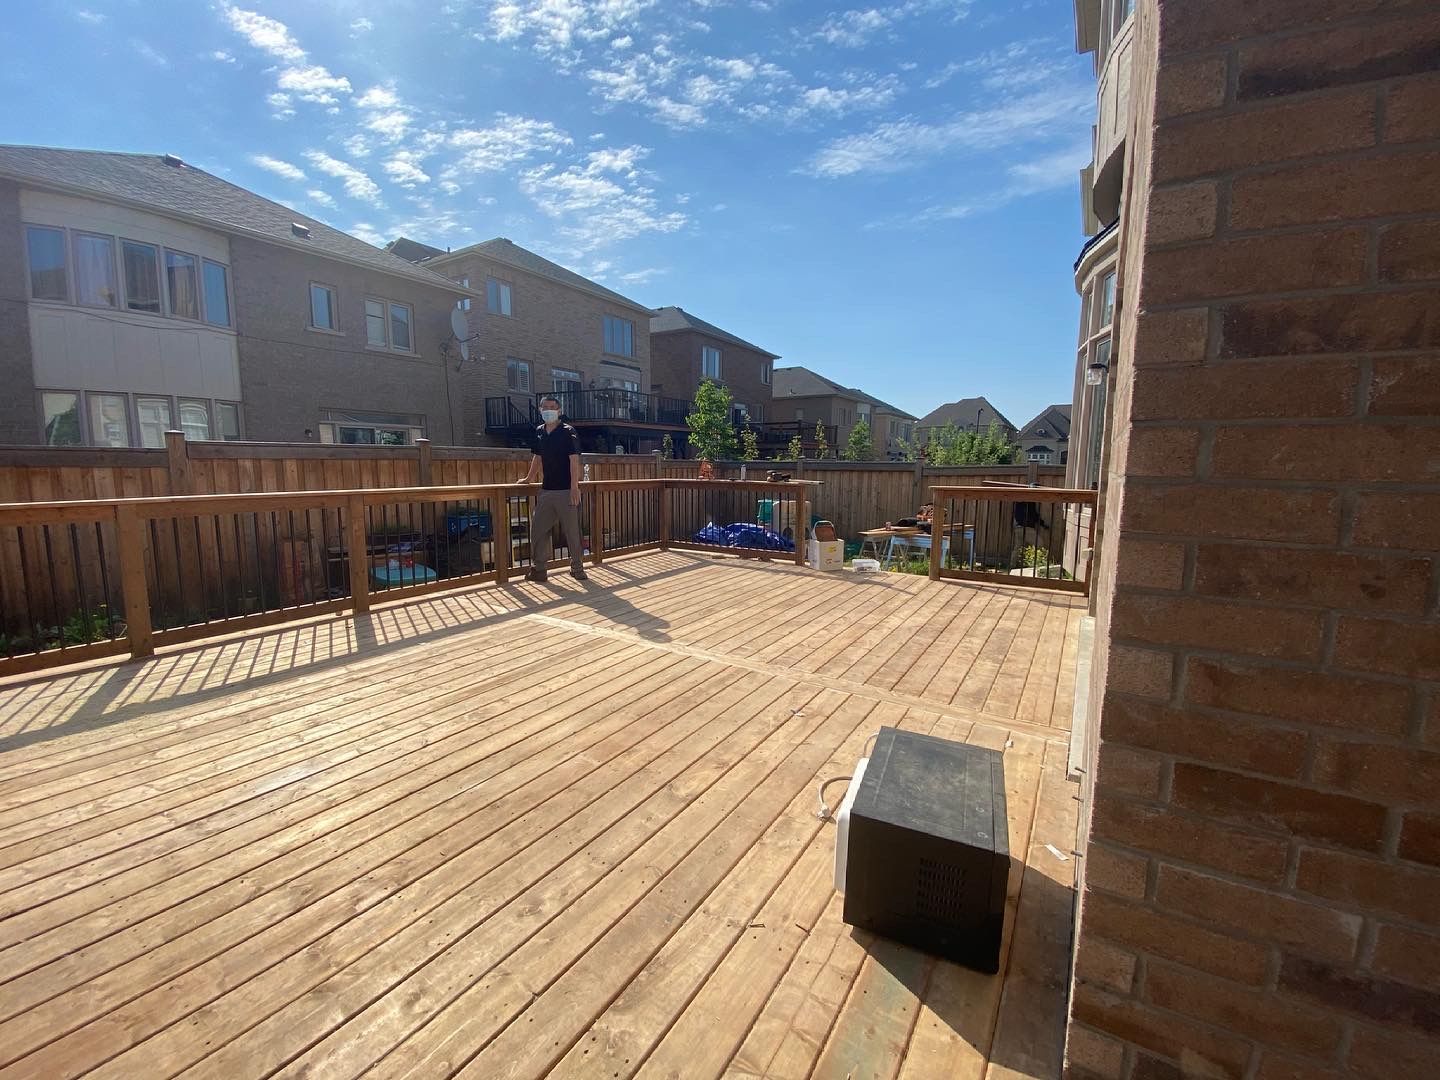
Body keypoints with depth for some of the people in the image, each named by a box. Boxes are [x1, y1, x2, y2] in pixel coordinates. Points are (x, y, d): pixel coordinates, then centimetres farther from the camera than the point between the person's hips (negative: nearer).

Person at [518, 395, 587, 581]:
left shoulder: (568, 432, -7)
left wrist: (574, 487, -21)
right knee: (538, 530, 5)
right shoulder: (539, 432, 12)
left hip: (566, 491, -6)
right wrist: (529, 478, 30)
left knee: (573, 532, 0)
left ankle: (577, 568, 12)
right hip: (546, 490, 6)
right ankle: (539, 569, 15)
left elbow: (574, 460, -13)